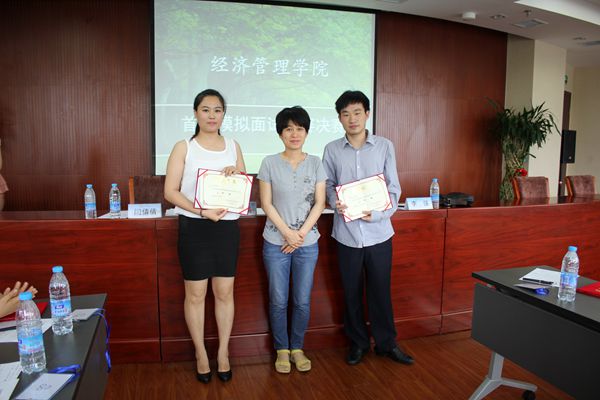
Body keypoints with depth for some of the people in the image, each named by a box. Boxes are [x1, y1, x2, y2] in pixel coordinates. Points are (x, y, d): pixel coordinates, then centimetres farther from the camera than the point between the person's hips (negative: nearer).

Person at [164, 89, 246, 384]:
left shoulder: (233, 146, 9)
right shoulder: (183, 147, -1)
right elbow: (170, 191, -8)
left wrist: (236, 173, -9)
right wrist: (202, 211, -20)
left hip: (227, 226, 3)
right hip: (194, 227, -2)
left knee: (225, 292, 8)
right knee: (195, 294, 6)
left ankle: (223, 353, 24)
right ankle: (201, 354, 24)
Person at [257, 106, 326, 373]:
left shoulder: (316, 164, 3)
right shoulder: (270, 163, -1)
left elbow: (319, 203, -1)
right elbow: (266, 204, -4)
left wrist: (301, 233, -11)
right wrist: (288, 232, -13)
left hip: (307, 242, 1)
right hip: (276, 242, -1)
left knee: (302, 300, 9)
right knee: (278, 301, 6)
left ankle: (297, 348, 27)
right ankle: (281, 350, 24)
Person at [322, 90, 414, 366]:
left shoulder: (384, 146, 0)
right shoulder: (332, 150, 2)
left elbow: (393, 188, 0)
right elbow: (328, 184, 7)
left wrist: (379, 214, -16)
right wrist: (335, 202, -14)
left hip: (378, 231, -1)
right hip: (347, 232, 1)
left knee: (380, 290, 10)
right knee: (351, 292, 12)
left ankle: (386, 343, 28)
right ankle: (357, 343, 30)